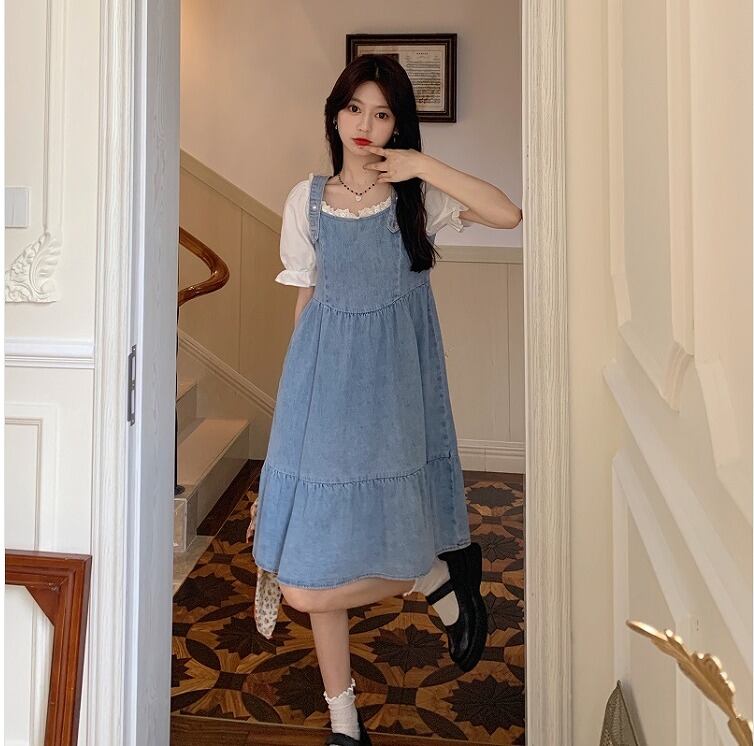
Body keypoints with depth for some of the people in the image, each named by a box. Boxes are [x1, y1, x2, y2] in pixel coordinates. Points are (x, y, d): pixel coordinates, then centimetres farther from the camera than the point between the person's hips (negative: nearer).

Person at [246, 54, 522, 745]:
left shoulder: (418, 194, 1)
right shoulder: (307, 199, 7)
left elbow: (509, 215, -14)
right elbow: (306, 298, 12)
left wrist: (424, 165, -15)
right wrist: (301, 386, 12)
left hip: (392, 383, -3)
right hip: (326, 379, 3)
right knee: (315, 568, 9)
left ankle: (441, 572, 23)